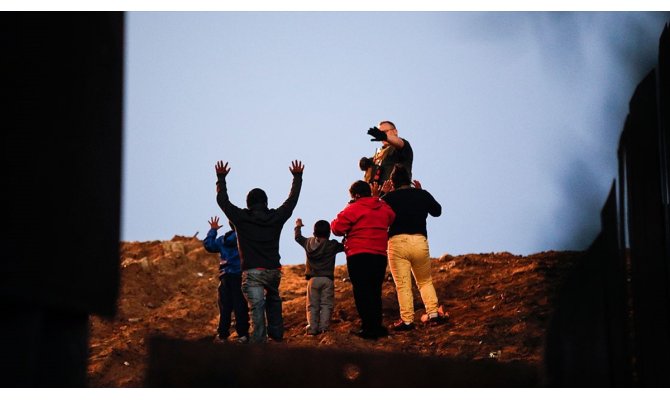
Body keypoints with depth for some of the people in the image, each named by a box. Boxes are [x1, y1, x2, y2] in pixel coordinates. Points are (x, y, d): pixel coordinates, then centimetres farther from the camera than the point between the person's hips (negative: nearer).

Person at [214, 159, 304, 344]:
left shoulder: (241, 218, -1)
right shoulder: (276, 217, 3)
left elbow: (222, 200, 11)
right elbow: (292, 199, 17)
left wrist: (221, 177, 24)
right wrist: (298, 177, 31)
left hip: (251, 272, -3)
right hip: (273, 270, 3)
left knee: (257, 311, -8)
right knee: (273, 299, 29)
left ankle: (259, 343, -14)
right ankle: (276, 332, 27)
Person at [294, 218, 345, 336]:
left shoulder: (308, 243, 5)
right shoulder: (333, 245, -5)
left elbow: (298, 237, 22)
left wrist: (298, 226, 39)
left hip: (313, 279, 2)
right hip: (327, 279, -2)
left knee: (312, 305, 6)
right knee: (326, 305, 1)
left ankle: (312, 328, 0)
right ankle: (323, 328, -6)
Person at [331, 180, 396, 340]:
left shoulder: (353, 209, -8)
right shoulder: (384, 208, 10)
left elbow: (337, 228, -8)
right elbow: (391, 219, 29)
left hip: (358, 256, -6)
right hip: (380, 255, 6)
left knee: (362, 292, -1)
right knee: (375, 291, 15)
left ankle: (368, 327, -4)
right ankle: (377, 326, 15)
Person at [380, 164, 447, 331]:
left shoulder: (389, 197, 0)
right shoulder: (422, 195, 7)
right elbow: (437, 211, 23)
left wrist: (383, 194, 15)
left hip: (397, 242, -2)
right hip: (419, 242, 2)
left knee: (403, 285, 0)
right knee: (425, 281, 18)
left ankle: (407, 320, -3)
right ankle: (433, 313, 10)